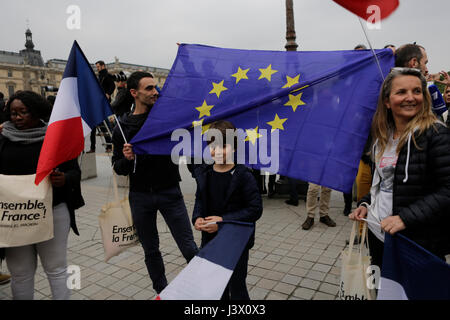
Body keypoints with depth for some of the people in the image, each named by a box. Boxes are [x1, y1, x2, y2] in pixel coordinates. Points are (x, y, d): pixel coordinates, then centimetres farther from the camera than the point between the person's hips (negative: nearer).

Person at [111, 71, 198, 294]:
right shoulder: (122, 128, 2)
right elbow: (118, 168, 4)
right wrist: (126, 159, -17)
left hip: (170, 193, -1)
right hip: (140, 197, 1)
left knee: (189, 247, -1)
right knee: (151, 250, 15)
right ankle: (162, 291, 35)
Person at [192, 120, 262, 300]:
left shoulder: (243, 175, -17)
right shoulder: (203, 174, 0)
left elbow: (255, 209, -17)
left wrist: (223, 220, -22)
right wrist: (197, 218, -7)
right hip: (210, 241, 5)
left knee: (236, 287, 9)